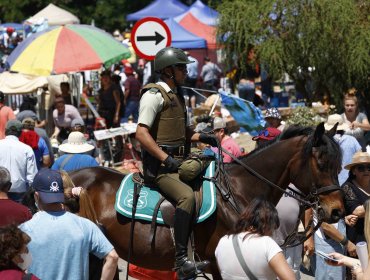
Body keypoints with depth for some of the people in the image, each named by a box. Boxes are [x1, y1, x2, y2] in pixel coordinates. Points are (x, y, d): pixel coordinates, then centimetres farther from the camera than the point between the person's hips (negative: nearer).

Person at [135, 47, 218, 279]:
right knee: (187, 195, -29)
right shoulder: (154, 95, -10)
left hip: (180, 161, 10)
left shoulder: (177, 94, 18)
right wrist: (166, 158, -23)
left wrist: (199, 136, 12)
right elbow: (142, 133, -19)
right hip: (159, 165, -10)